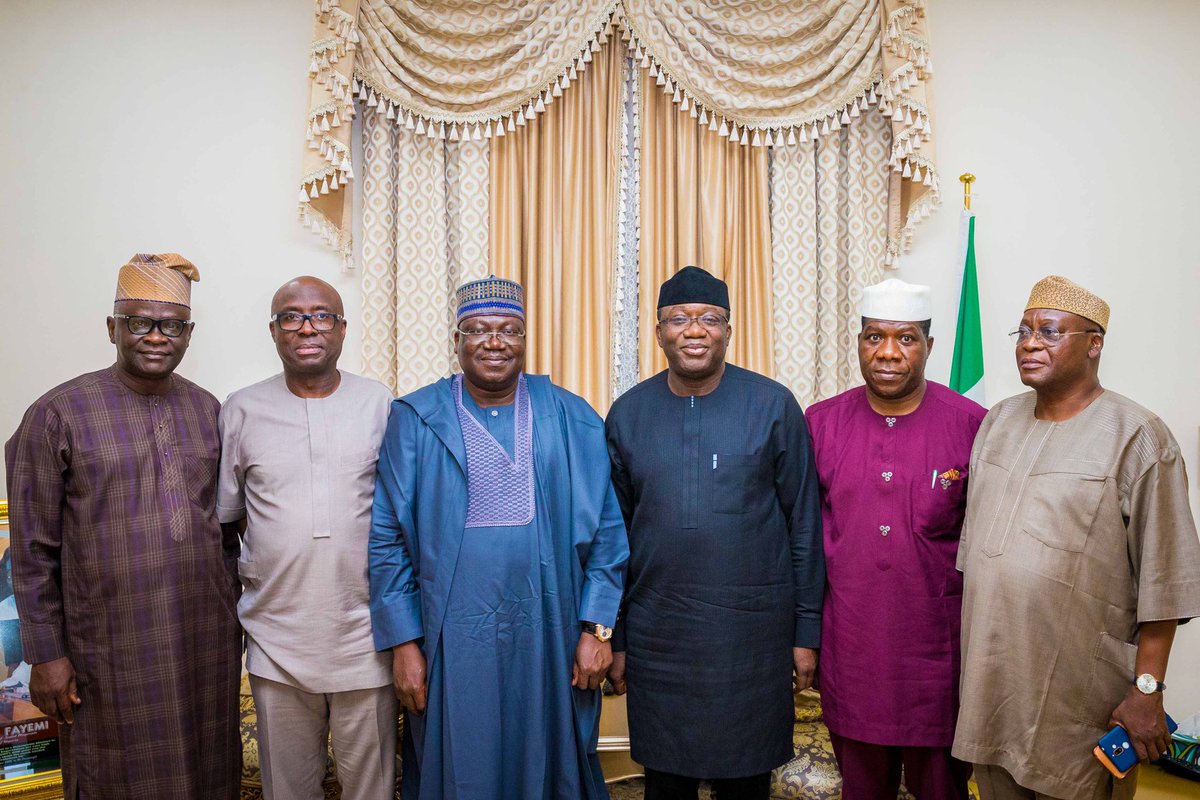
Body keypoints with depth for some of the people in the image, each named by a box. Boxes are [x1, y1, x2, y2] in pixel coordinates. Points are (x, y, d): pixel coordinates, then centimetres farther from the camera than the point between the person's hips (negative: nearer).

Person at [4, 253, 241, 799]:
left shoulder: (207, 410, 6)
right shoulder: (58, 415, -7)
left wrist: (232, 617, 12)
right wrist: (46, 655, -5)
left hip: (208, 642, 4)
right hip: (114, 651, -3)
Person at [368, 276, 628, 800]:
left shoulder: (573, 421, 0)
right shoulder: (414, 421, -1)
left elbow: (606, 531, 1)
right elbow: (387, 536, -1)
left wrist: (597, 628, -4)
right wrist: (403, 642, -4)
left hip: (549, 638, 1)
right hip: (451, 642, 0)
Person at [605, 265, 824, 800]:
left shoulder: (774, 406, -4)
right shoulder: (627, 414, 2)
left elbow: (804, 526, -1)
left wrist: (807, 631, -2)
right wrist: (615, 638, 6)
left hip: (753, 634, -1)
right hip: (657, 638, 2)